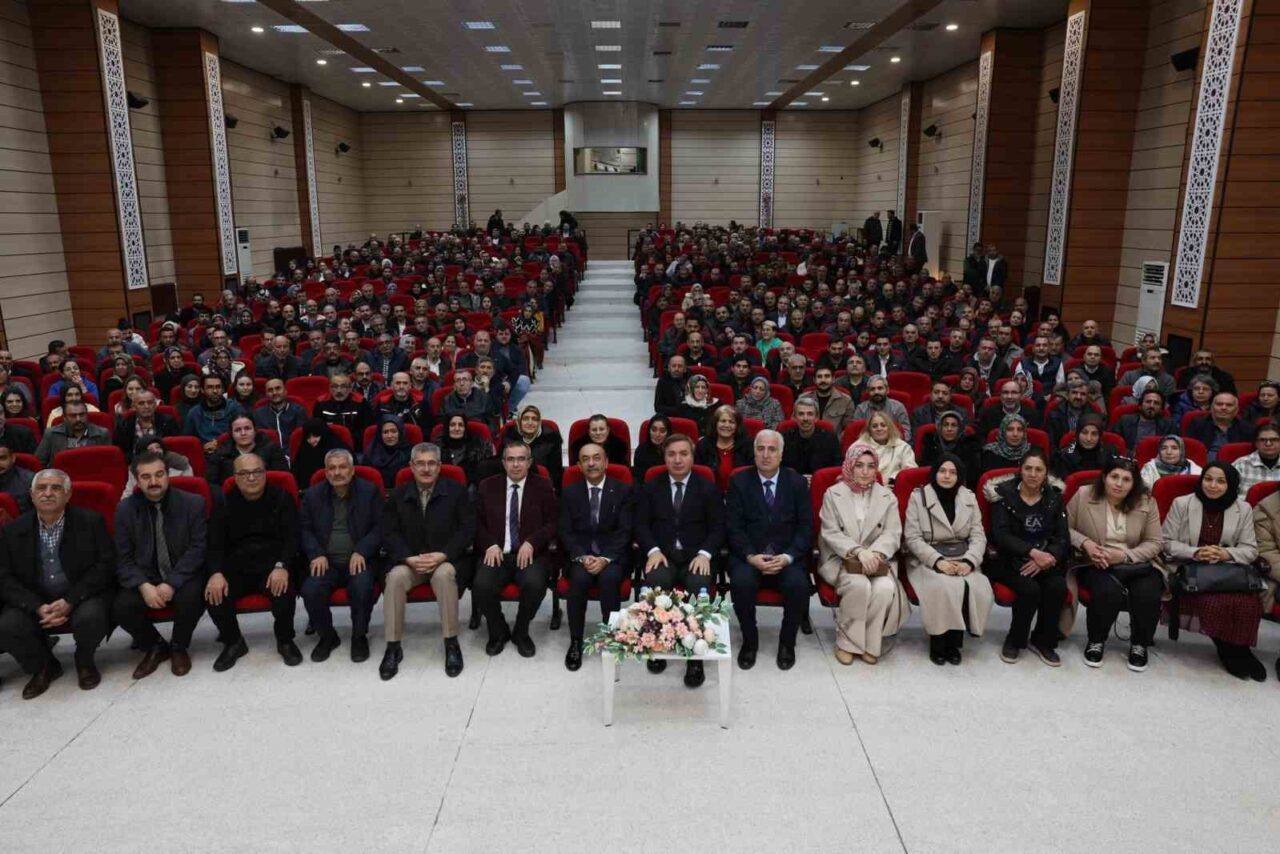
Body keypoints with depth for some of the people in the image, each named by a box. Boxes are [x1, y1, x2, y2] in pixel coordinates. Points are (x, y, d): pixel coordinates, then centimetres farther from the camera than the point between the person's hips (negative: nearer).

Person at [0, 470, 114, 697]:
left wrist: (69, 601, -20)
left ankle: (84, 662, 4)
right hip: (33, 601, 3)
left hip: (82, 596, -3)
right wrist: (38, 607, -18)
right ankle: (43, 667, 8)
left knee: (91, 617, -33)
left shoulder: (91, 521, -6)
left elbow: (105, 565, -9)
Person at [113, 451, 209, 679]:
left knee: (190, 597, -33)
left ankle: (179, 647, -1)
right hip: (145, 579, 2)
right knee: (120, 607, -24)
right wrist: (144, 586, -20)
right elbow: (123, 558, -2)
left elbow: (198, 549, -10)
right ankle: (155, 647, 7)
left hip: (183, 577, -2)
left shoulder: (193, 503, -5)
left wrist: (171, 583, -22)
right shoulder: (125, 509, 1)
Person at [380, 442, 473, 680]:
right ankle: (393, 646, -21)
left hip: (447, 560, -2)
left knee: (444, 574, -36)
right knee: (396, 576, -31)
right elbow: (389, 533, 2)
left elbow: (467, 529, -4)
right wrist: (409, 558, -17)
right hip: (409, 561, 2)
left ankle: (451, 644, -24)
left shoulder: (456, 491, 3)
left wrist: (442, 556, -18)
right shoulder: (397, 495, 9)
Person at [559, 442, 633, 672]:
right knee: (579, 578, -31)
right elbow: (566, 532, 2)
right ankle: (576, 642, -16)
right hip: (580, 554, 1)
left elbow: (624, 532, -4)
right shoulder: (570, 493, 9)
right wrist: (582, 557, -16)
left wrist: (605, 559, -20)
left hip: (613, 555, -1)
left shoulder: (623, 491, 4)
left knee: (609, 577, -33)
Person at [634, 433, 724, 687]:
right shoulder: (650, 487, 13)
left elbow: (718, 528, 4)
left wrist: (705, 553, -15)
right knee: (655, 581, -34)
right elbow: (641, 524, 5)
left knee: (700, 586, -33)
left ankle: (696, 657, -26)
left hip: (695, 556, 0)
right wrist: (653, 550, -14)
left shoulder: (708, 489, 10)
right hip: (661, 554, 1)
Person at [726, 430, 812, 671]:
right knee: (741, 582, -31)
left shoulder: (797, 482, 6)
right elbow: (734, 527, -2)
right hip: (748, 556, 0)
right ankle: (749, 640, -5)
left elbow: (806, 527, 2)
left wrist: (787, 557, -14)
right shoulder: (739, 481, 3)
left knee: (798, 585, -29)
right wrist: (751, 556, -18)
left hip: (787, 557, 1)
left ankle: (787, 642, -2)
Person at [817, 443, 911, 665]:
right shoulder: (833, 494, 3)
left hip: (875, 560, 2)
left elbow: (893, 533, 0)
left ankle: (871, 643, -9)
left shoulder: (887, 496, 10)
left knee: (886, 587, -29)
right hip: (840, 560, -2)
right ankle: (846, 641, -11)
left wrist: (875, 553, -21)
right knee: (859, 585, -32)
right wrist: (858, 551, -22)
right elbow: (831, 533, -6)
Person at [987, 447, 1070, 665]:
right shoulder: (1004, 493, -2)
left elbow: (1063, 538, 0)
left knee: (1058, 587, -26)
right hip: (1011, 560, -3)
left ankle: (1042, 641, -2)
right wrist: (1032, 552, -25)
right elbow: (1001, 535, -12)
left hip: (1045, 559, 3)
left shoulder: (1054, 497, 7)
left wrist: (1043, 558, -19)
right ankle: (1014, 640, -4)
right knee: (1030, 589, -30)